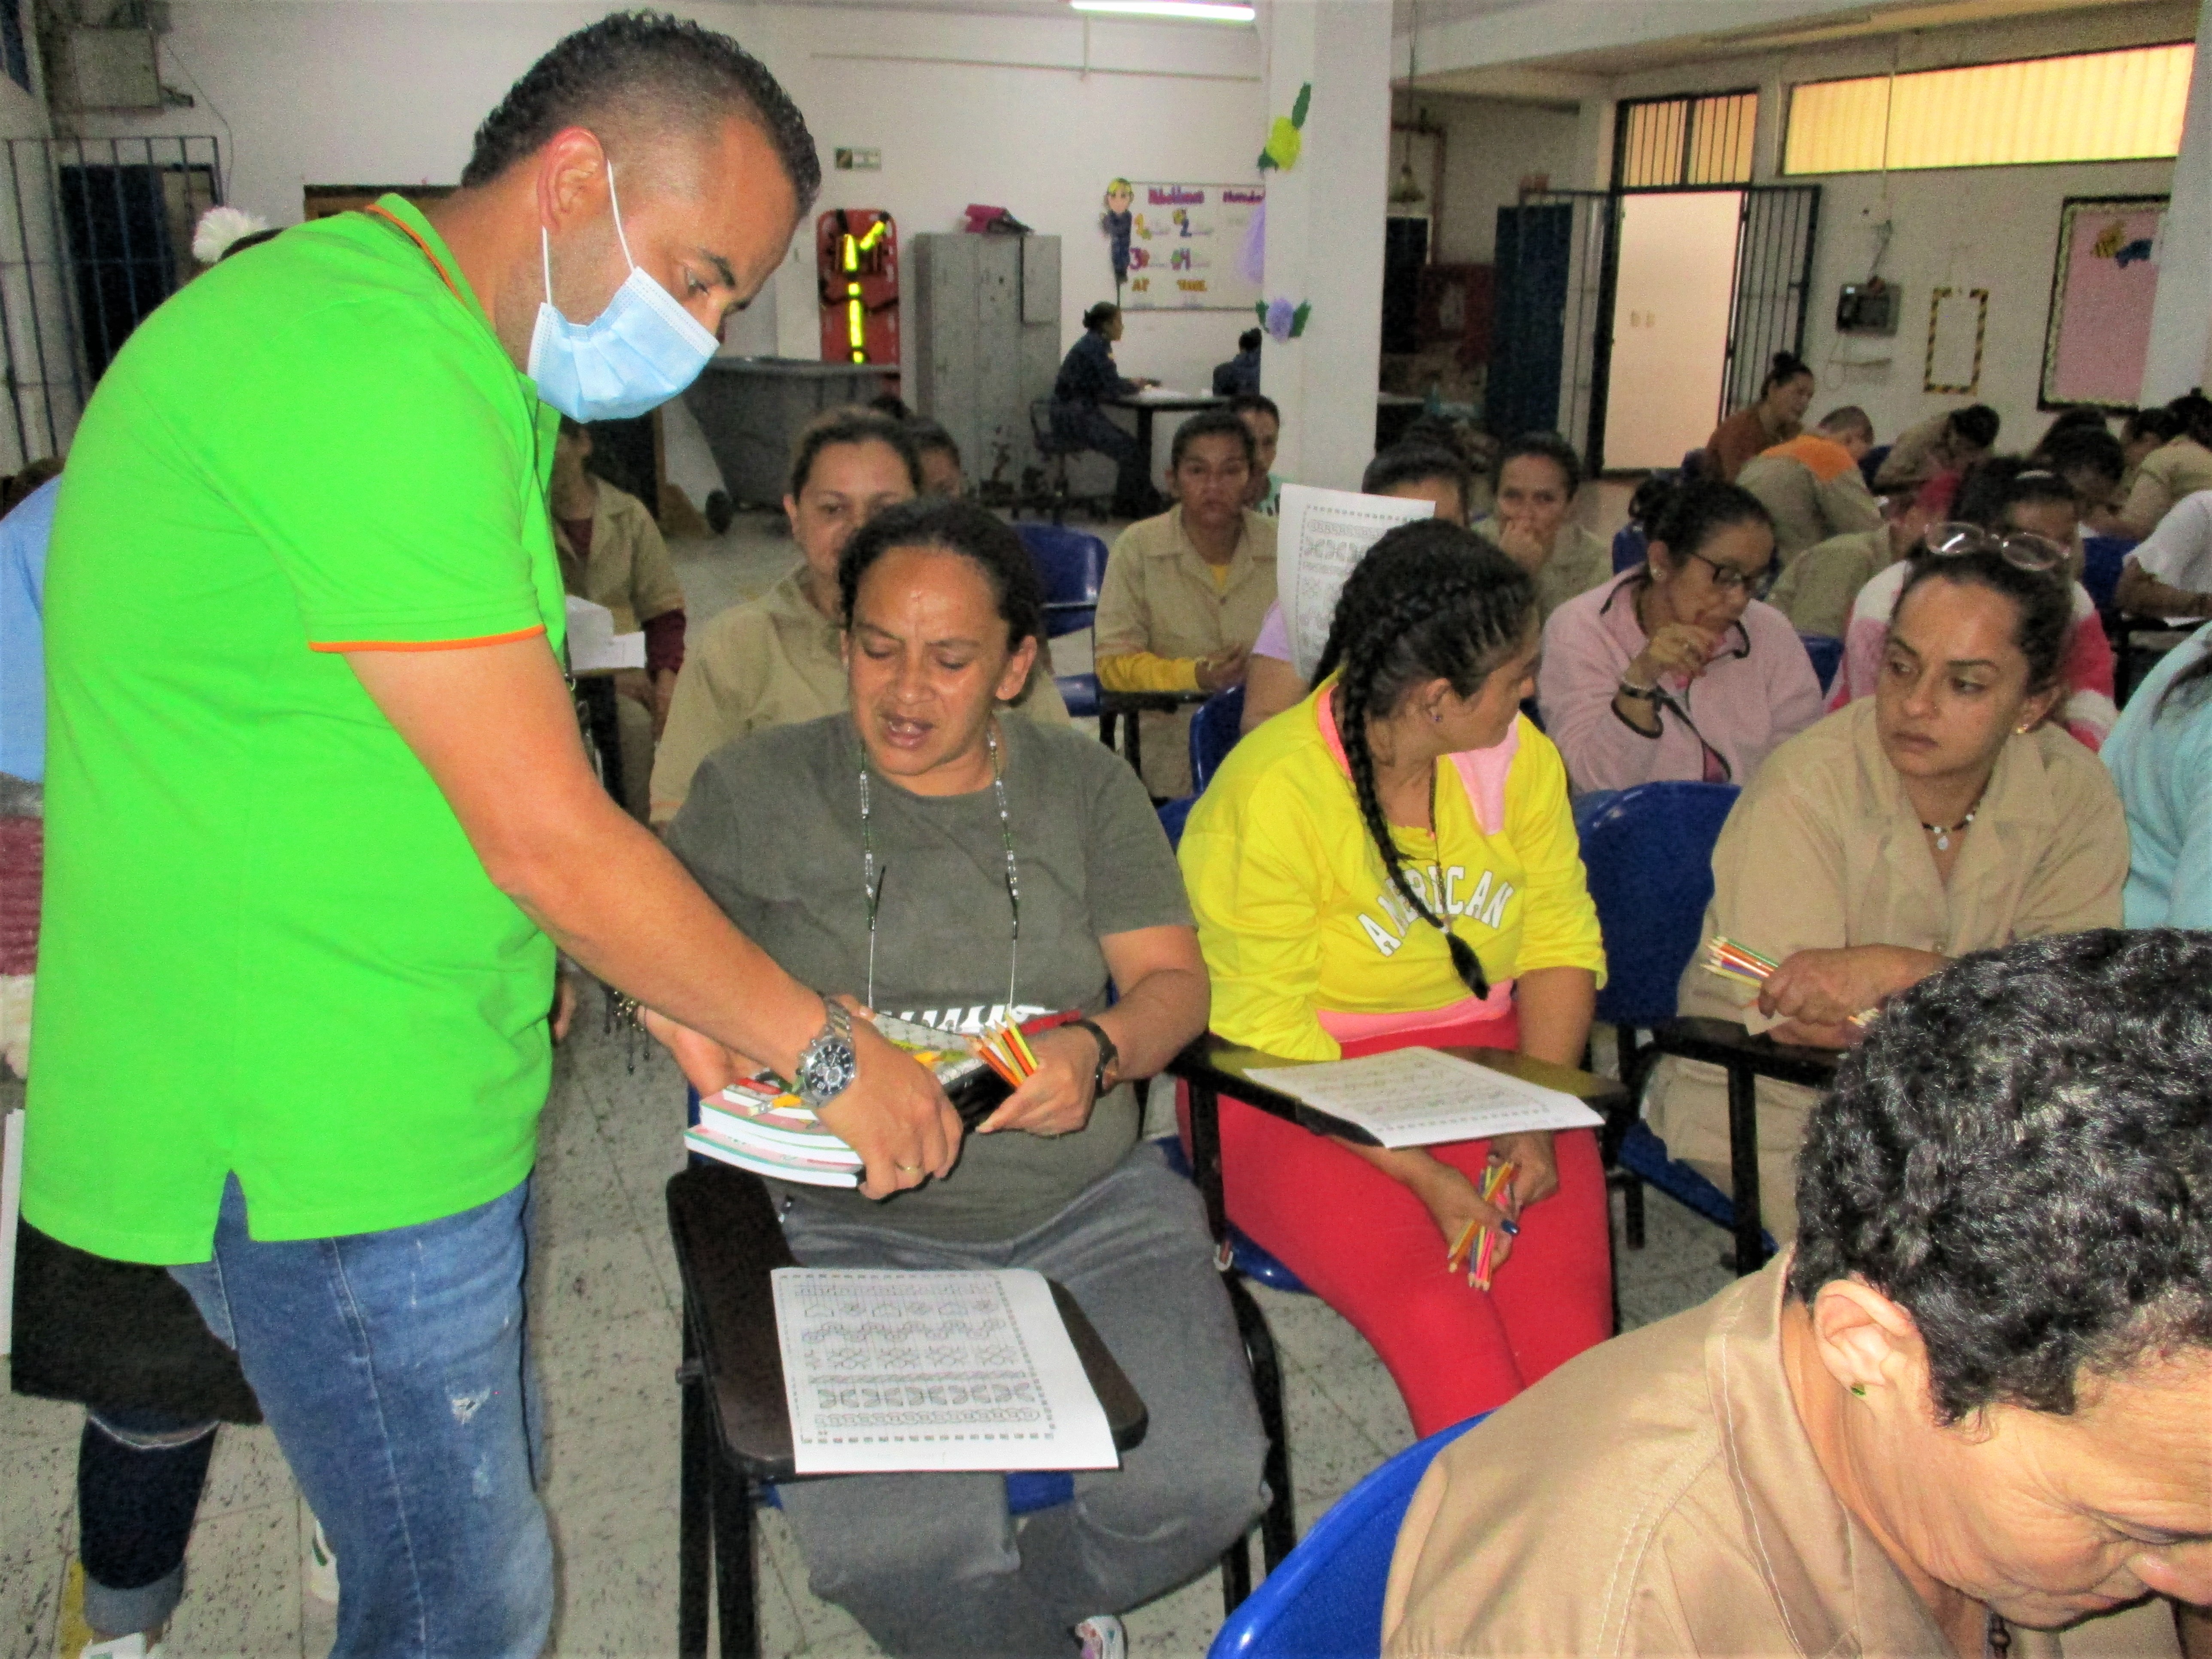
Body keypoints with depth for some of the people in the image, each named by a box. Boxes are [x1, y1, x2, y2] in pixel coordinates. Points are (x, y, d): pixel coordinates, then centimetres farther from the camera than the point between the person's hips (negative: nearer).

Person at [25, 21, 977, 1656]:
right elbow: (549, 837, -24)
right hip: (320, 1132, -10)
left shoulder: (463, 376, 12)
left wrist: (662, 990, 8)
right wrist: (832, 1055, -13)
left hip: (401, 1091, 10)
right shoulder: (374, 371, -23)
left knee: (476, 1520, 24)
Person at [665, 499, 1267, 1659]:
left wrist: (1098, 1049, -17)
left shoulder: (1087, 786, 10)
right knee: (894, 1552, -25)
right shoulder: (752, 790, 5)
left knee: (1201, 1485, -19)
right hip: (854, 1224, -1)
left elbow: (1174, 979, 5)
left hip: (1091, 1204, 2)